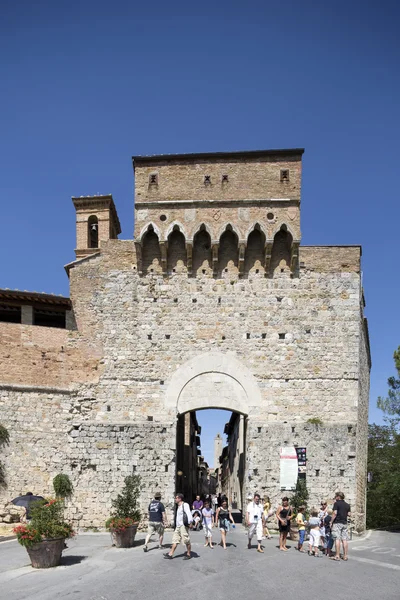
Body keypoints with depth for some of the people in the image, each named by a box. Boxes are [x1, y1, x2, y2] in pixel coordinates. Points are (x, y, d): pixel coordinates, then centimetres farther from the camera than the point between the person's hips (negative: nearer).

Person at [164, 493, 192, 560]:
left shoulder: (185, 505, -11)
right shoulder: (178, 506, 18)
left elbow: (188, 513, -23)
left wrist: (190, 522, -34)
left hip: (183, 526, -9)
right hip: (178, 526, 9)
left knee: (186, 541, -1)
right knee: (175, 540, 7)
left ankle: (188, 554, 10)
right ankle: (170, 554, 8)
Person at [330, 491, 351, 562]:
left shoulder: (336, 503, -6)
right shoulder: (347, 505, 11)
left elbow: (335, 513, -14)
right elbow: (349, 514, 10)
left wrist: (331, 522, -7)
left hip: (337, 523, -6)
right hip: (344, 523, 6)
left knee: (337, 539, -5)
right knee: (345, 540, 6)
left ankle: (337, 556, -6)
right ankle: (345, 556, 6)